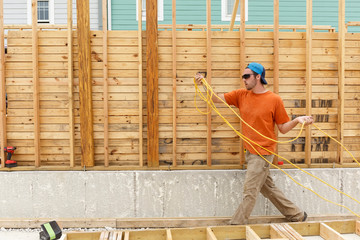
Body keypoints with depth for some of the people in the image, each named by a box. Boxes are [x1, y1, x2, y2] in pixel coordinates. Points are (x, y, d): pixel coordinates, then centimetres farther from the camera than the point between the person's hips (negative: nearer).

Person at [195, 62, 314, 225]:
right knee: (268, 188, 16)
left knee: (250, 190, -2)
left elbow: (283, 129, -4)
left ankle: (237, 224, 9)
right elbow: (217, 99, 1)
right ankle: (296, 215, 31)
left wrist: (297, 120, -21)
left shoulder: (274, 99, -9)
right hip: (250, 151, 7)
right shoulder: (241, 95, 5)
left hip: (263, 152, -7)